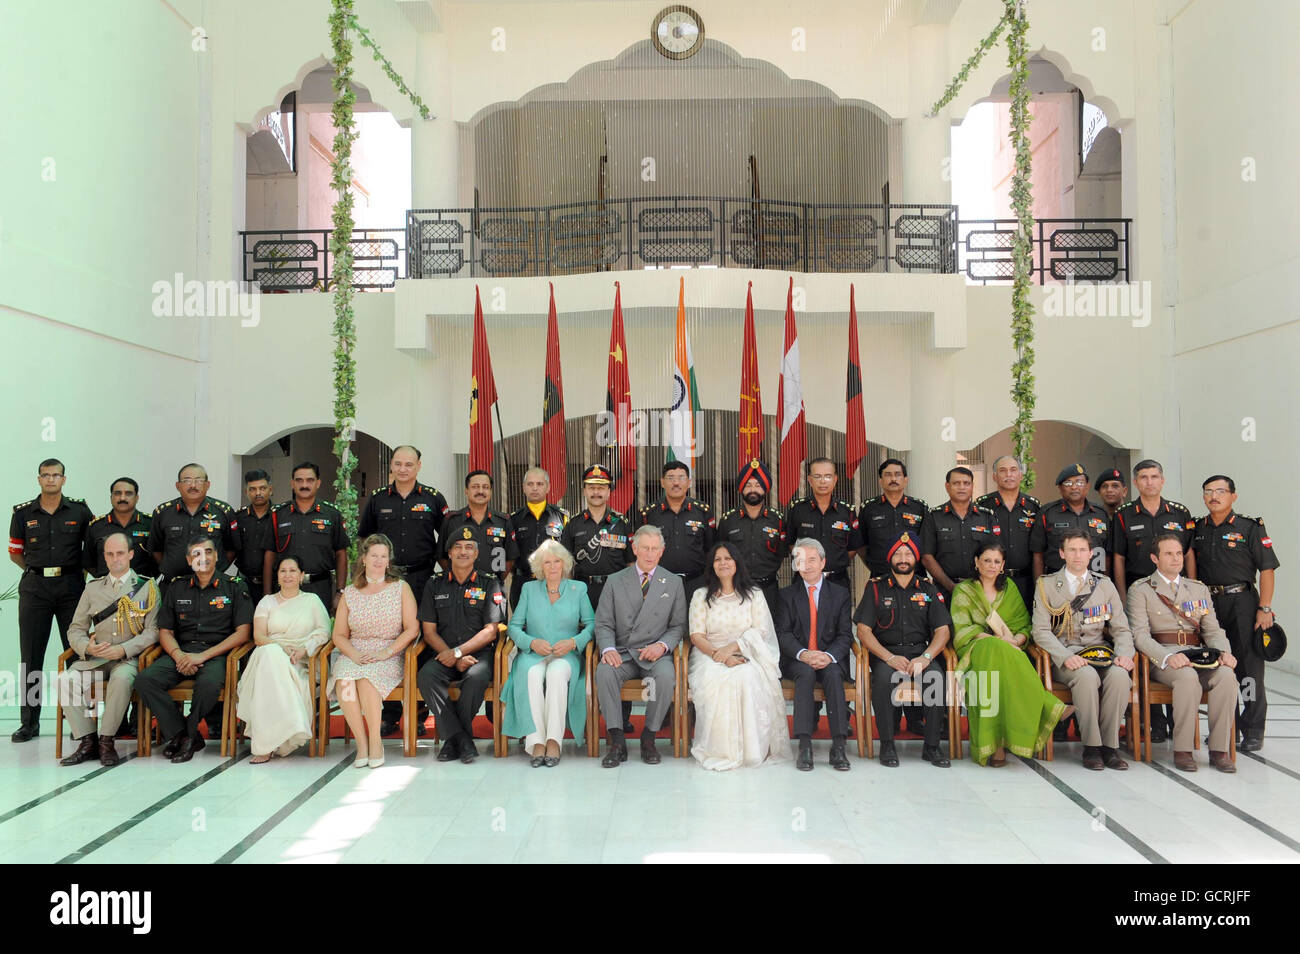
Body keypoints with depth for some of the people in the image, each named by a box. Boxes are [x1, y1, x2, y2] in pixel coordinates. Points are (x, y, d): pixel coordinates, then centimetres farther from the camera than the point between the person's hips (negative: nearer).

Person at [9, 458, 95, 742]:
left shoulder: (80, 511, 4)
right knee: (30, 656, 2)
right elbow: (15, 553, 15)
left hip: (71, 587, -1)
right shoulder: (23, 513, 6)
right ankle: (29, 722, 9)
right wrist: (39, 571, 9)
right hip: (34, 588, 1)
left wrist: (78, 572, 8)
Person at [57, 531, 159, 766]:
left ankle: (107, 741, -21)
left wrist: (123, 649, -17)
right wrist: (87, 647, -9)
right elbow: (76, 629, 13)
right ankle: (88, 741, -15)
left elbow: (153, 631, -3)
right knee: (66, 679, -25)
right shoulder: (92, 588, 17)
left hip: (129, 658, -4)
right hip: (94, 658, 4)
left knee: (121, 678, -36)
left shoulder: (147, 587, 6)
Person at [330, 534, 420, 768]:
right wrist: (353, 653, -9)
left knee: (366, 678, -34)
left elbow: (412, 628, -1)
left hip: (390, 655, -2)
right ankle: (361, 742, -22)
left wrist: (386, 652, -13)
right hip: (354, 654, 2)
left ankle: (375, 740, -20)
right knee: (344, 681, -31)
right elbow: (339, 634, 11)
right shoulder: (349, 593, 14)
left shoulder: (400, 588, 7)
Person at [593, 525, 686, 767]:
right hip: (622, 653, 1)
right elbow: (603, 623, 5)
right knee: (604, 672, -31)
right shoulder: (615, 581, 9)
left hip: (656, 654, 0)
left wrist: (662, 645, -12)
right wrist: (608, 648, -16)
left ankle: (649, 738, -13)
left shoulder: (673, 583, 9)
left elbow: (678, 626, 8)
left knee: (666, 676, -33)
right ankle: (617, 742, -21)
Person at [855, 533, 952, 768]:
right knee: (883, 677, -34)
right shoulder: (876, 588, 9)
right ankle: (887, 745, -20)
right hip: (886, 653, -1)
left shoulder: (929, 590, 14)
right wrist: (890, 658, -14)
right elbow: (863, 631, 1)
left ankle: (931, 746, -18)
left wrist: (925, 657, -13)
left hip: (921, 652, 1)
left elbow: (942, 630, 7)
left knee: (936, 676, -31)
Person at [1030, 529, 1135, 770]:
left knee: (1120, 675, -30)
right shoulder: (1046, 585, 6)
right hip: (1063, 658, -3)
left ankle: (1109, 745, -17)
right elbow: (1040, 631, -3)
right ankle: (1091, 746, -21)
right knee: (1087, 676, -34)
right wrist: (1066, 656, -19)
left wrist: (1125, 653, -9)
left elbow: (1121, 628, 13)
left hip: (1100, 654, 3)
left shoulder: (1105, 585, 15)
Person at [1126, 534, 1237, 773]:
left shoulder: (1200, 589, 22)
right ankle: (1182, 750, -24)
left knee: (1226, 675, -28)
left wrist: (1224, 652, -8)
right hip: (1161, 659, -4)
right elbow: (1140, 634, -5)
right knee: (1188, 677, -35)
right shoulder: (1140, 590, 6)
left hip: (1198, 654, 4)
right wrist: (1167, 657, -23)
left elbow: (1213, 630, 14)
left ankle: (1219, 749, -19)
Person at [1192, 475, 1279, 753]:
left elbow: (1267, 569, -4)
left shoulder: (1251, 528, -1)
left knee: (1249, 665, -2)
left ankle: (1253, 730, 7)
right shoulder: (1197, 529, 11)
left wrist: (1265, 608, -10)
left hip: (1242, 601, -4)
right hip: (1207, 603, 4)